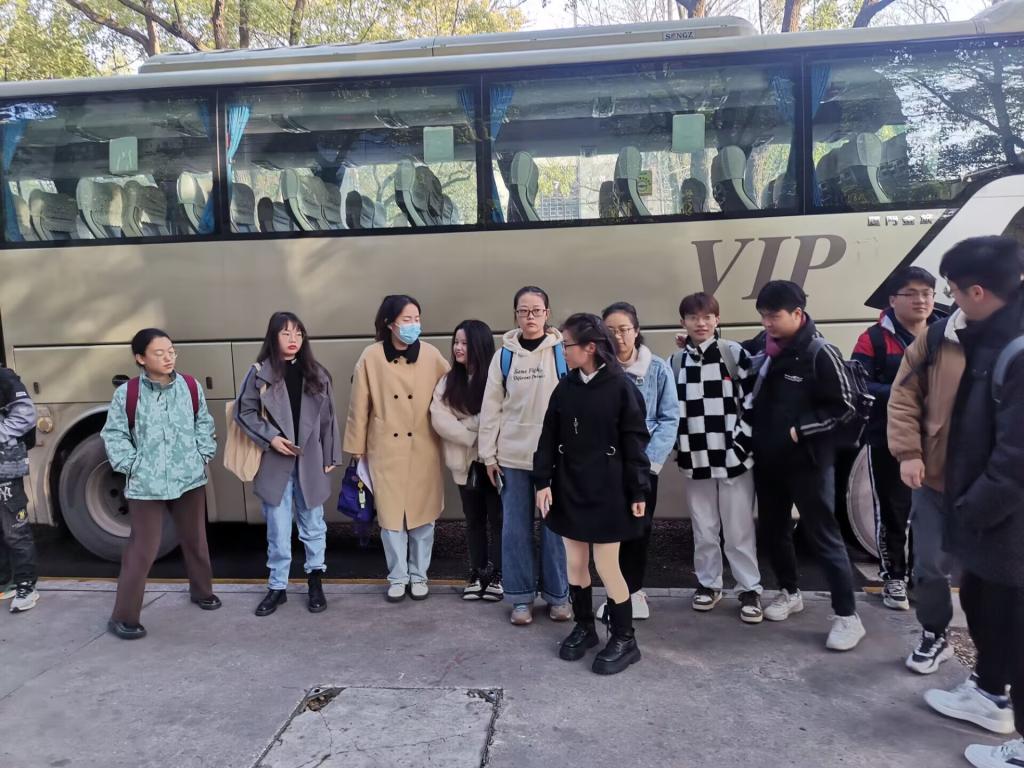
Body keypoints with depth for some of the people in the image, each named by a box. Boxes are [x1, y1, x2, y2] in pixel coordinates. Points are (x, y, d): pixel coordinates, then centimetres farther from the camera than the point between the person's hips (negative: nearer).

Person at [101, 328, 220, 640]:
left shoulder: (191, 387, -1)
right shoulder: (126, 394, -9)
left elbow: (204, 424, 10)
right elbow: (114, 434, -2)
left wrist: (204, 456, 3)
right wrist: (130, 466, -8)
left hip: (190, 478, 3)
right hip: (146, 484, -3)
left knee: (195, 539, 18)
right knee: (142, 549, -1)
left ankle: (202, 591, 38)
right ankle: (123, 616, 13)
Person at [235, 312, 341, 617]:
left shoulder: (317, 373, 3)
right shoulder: (260, 373, -3)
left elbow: (328, 417, 5)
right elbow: (243, 412, 1)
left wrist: (331, 456, 5)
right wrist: (270, 438, -11)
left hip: (310, 462, 2)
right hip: (274, 462, -1)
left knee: (313, 524, 12)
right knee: (278, 529, 8)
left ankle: (315, 581, 27)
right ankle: (277, 587, 21)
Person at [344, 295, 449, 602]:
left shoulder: (431, 355, -3)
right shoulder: (371, 357, -6)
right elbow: (359, 406, 0)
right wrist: (357, 447, 4)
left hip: (423, 450, 1)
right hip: (385, 450, -1)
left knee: (422, 513, 9)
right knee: (391, 515, 7)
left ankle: (418, 574, 27)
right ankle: (397, 576, 25)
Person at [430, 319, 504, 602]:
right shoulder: (448, 381, 6)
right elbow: (439, 418, -6)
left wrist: (464, 425, -14)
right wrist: (472, 436, -14)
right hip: (466, 461, 4)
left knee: (497, 518, 5)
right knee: (474, 519, 14)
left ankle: (496, 575, 16)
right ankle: (477, 573, 24)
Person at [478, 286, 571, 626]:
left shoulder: (562, 352, -2)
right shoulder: (504, 355, 4)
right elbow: (491, 407, 5)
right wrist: (488, 455, 3)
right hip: (512, 455, 2)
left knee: (556, 527, 7)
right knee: (515, 529, 7)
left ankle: (558, 595, 23)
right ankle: (521, 597, 21)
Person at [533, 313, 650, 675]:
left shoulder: (621, 388, -10)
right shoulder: (565, 388, 4)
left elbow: (635, 443, -8)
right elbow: (549, 439, 6)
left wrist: (638, 492, -8)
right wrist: (543, 481, -1)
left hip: (607, 490, -5)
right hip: (569, 489, 5)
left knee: (606, 566, 0)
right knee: (575, 562, 12)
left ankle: (624, 639, 18)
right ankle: (584, 626, 32)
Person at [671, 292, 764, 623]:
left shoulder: (735, 353, -3)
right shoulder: (676, 361, 8)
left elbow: (753, 399, -5)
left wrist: (742, 439, -11)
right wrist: (680, 443, 4)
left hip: (733, 456, -3)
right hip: (694, 458, 3)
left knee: (739, 529, 4)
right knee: (704, 529, 13)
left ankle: (750, 590, 17)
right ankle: (708, 584, 28)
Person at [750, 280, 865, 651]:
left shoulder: (820, 354, -13)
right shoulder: (763, 351, 4)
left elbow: (843, 407, -12)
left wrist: (800, 430, -17)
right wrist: (754, 436, 5)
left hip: (808, 462, -6)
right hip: (767, 460, 6)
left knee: (823, 535, 0)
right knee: (773, 530, 16)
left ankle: (847, 616, 10)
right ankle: (790, 593, 35)